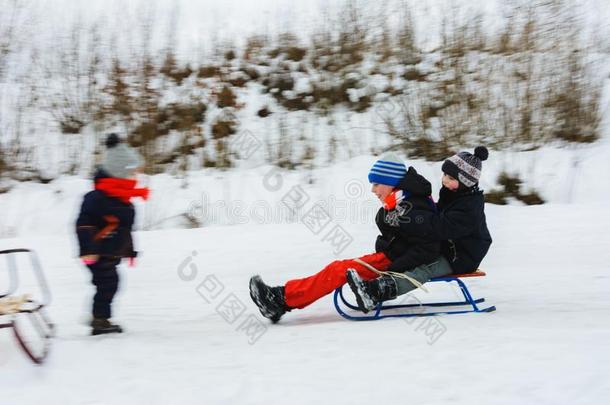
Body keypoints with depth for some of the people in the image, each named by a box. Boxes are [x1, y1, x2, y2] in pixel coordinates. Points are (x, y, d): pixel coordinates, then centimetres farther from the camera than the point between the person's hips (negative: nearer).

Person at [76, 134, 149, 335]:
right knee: (107, 283, -11)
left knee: (108, 285, 13)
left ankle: (100, 319, 22)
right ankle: (100, 320, -4)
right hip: (98, 253, -9)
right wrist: (88, 249, -23)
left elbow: (125, 229, 24)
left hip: (112, 254, 9)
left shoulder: (124, 201, 13)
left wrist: (130, 250, 26)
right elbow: (84, 224, -19)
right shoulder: (97, 198, -17)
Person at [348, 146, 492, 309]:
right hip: (445, 249, 11)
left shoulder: (470, 208, -23)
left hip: (460, 260, -11)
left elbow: (440, 227, -35)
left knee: (425, 269, -32)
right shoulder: (450, 194, 9)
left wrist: (405, 218, -40)